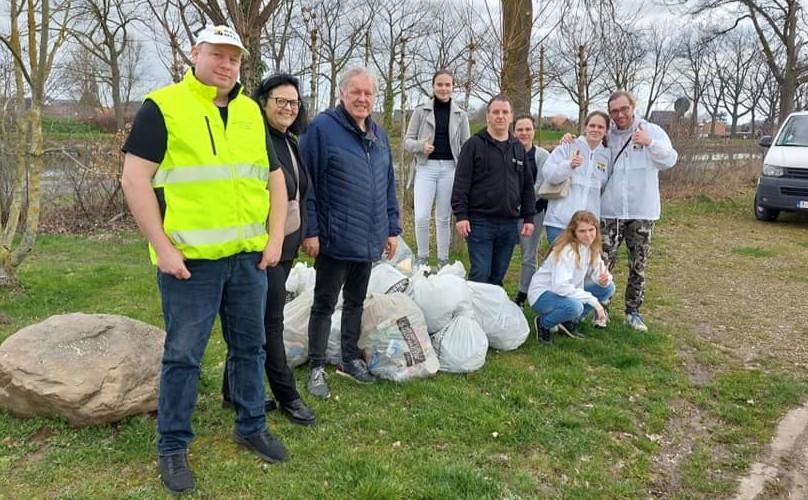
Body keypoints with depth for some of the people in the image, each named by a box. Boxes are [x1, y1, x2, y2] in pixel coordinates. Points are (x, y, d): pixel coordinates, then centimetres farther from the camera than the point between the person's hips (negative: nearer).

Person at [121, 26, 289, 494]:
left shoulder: (251, 112, 11)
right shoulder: (163, 106, -5)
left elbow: (275, 177, 15)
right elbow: (135, 179, -10)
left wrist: (275, 237, 5)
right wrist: (162, 247, -15)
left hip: (249, 256, 5)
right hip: (190, 259, -5)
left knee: (250, 346, 15)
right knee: (183, 355, 4)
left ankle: (252, 427, 32)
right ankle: (173, 447, 20)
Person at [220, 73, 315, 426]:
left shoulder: (290, 142, 13)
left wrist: (302, 235, 20)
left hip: (286, 245, 9)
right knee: (271, 321, 1)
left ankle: (234, 391, 26)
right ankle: (287, 396, 13)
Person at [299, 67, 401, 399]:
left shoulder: (378, 135, 12)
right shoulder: (322, 128, -10)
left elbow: (388, 186, 16)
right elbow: (306, 183, -13)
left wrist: (392, 228, 13)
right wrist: (310, 231, -15)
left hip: (369, 240, 7)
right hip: (334, 238, -6)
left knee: (356, 301, 17)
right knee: (325, 304, 4)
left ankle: (350, 359, 32)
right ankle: (316, 368, 16)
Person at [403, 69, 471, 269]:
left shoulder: (460, 115, 9)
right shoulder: (421, 111, 5)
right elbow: (408, 141, 5)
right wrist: (421, 145, -17)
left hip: (450, 168, 1)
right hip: (426, 167, -1)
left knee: (444, 218, 6)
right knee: (421, 216, -11)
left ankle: (443, 262, 16)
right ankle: (422, 258, 9)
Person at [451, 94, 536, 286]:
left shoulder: (518, 148, 15)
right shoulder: (474, 145, -1)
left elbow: (527, 186, 16)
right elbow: (461, 183, -6)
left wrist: (529, 218, 11)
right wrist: (460, 215, -14)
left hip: (509, 223, 5)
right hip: (480, 221, -5)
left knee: (498, 276, 11)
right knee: (480, 274, -6)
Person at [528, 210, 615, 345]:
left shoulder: (592, 248, -1)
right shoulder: (567, 251, -25)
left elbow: (598, 275, -1)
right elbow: (560, 286, -33)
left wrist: (604, 279, -26)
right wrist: (593, 300, -32)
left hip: (568, 291, 8)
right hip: (542, 294, -8)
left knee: (608, 288, -3)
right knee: (574, 306, -37)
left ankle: (570, 322, 6)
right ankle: (543, 323, -6)